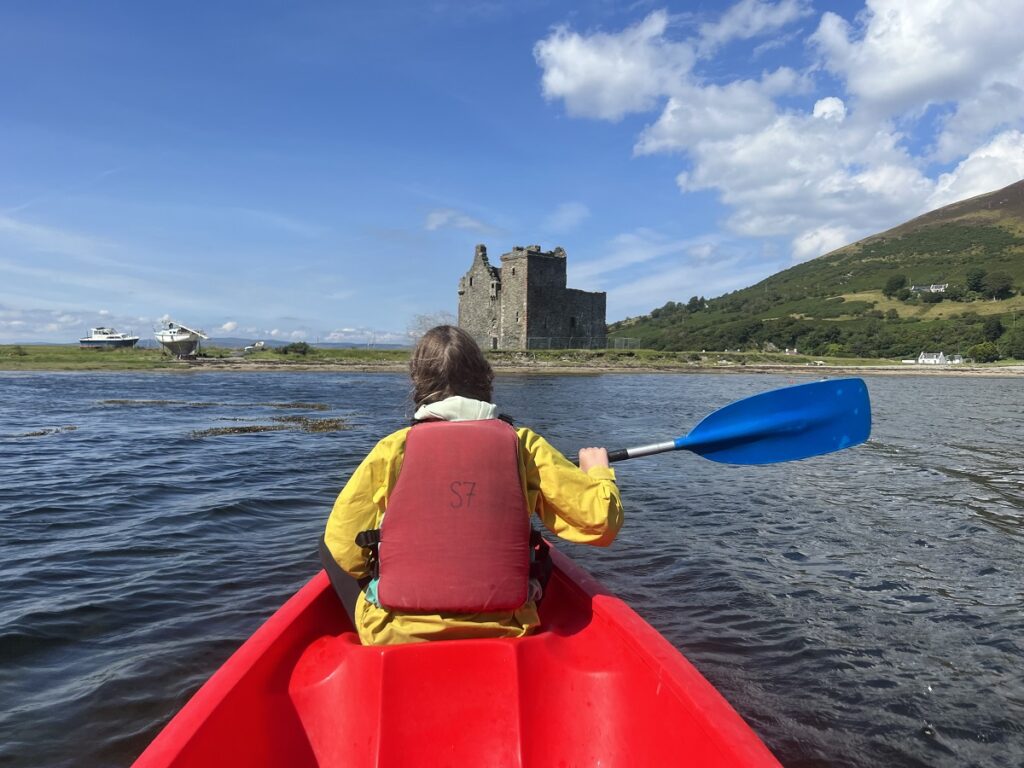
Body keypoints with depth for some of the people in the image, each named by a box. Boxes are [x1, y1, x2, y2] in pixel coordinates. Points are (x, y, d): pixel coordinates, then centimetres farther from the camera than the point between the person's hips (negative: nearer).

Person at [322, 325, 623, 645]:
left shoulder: (392, 449, -6)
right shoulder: (523, 445, -5)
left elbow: (343, 552, -5)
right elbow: (601, 521, -4)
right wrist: (598, 471, 17)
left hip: (394, 639, -1)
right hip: (502, 633, 1)